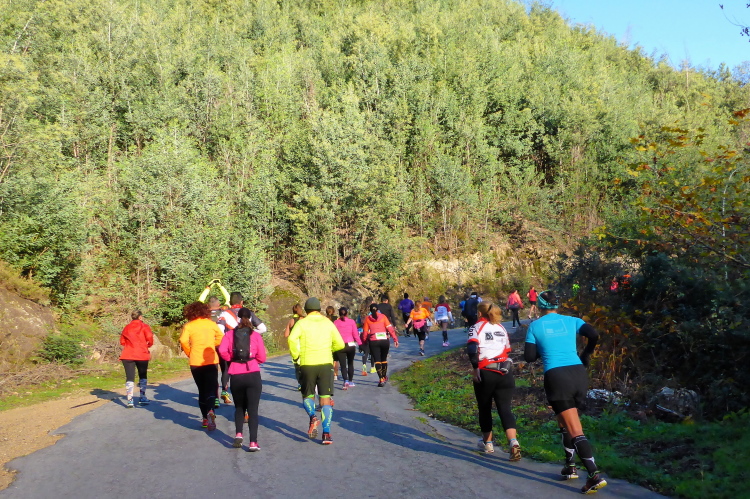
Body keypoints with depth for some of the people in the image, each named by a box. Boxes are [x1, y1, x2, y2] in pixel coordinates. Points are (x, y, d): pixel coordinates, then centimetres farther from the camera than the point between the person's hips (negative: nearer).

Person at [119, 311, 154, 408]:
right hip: (142, 354, -2)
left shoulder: (127, 327, 13)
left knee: (130, 378, 0)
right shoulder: (144, 326, 1)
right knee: (143, 376, 14)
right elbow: (150, 338, -11)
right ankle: (142, 398, 15)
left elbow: (122, 341, 11)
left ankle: (129, 400, -9)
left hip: (128, 355, 2)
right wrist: (148, 345, 8)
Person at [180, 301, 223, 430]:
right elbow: (221, 338, 5)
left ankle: (206, 418, 14)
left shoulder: (188, 326, -1)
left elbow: (183, 341, -14)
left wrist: (189, 353, 2)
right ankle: (210, 411, -29)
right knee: (211, 389, -2)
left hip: (195, 363, 0)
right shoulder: (211, 324, 4)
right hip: (211, 361, 0)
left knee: (202, 390, 14)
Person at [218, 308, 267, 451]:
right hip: (253, 374, -2)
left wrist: (231, 359, 7)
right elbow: (262, 357, -2)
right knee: (253, 409, 0)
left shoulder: (229, 335, 4)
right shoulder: (256, 335, 0)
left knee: (239, 407, 22)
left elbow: (222, 351, -12)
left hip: (236, 376, 2)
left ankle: (238, 434, 7)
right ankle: (253, 442, -7)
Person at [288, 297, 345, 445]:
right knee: (325, 398, 3)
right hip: (325, 363, 1)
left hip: (307, 364, -1)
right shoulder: (328, 323, 9)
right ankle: (326, 433, -7)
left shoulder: (302, 323, 2)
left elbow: (292, 339, -16)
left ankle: (312, 417, -14)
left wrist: (295, 356, -3)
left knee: (307, 396, 15)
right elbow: (340, 344, 9)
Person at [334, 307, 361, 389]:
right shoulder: (351, 322, -1)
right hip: (351, 345, 1)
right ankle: (351, 381, 24)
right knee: (350, 363, 19)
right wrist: (360, 343, 4)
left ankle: (346, 381, -18)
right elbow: (355, 334, -2)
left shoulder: (335, 322, -1)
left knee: (343, 365, 1)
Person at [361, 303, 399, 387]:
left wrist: (363, 341, 16)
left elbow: (365, 332, 4)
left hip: (373, 341, -1)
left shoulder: (367, 318, 6)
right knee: (384, 359, 19)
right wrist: (395, 339, -2)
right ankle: (384, 377, 31)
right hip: (385, 340, 1)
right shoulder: (383, 316, 6)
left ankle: (381, 379, -11)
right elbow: (390, 328, -2)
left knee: (377, 360, 0)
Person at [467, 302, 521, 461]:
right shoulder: (501, 328, 17)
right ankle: (513, 442, -23)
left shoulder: (477, 327, -1)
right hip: (505, 372, 4)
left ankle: (487, 443, 27)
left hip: (485, 372, -3)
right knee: (505, 408, -1)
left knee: (484, 408, 16)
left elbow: (472, 348, -17)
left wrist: (475, 368, -11)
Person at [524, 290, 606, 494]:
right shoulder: (571, 321, 12)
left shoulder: (535, 326, 7)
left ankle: (595, 475, -18)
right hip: (578, 373, 4)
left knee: (575, 430, -6)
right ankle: (570, 466, 30)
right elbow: (593, 334, -4)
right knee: (565, 422, 25)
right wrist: (586, 354, 14)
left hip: (556, 377, -4)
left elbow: (529, 357, 4)